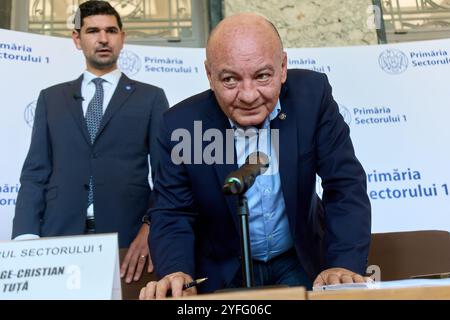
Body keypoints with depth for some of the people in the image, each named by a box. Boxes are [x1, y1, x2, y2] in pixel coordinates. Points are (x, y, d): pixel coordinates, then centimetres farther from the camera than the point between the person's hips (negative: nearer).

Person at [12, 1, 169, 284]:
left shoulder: (150, 97, 8)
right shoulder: (51, 98, 14)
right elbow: (35, 173, 9)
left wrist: (152, 228, -14)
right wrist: (26, 236, -5)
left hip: (129, 237, -1)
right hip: (59, 236, 2)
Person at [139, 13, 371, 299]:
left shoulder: (312, 95, -18)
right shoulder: (181, 124, -19)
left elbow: (346, 185, -16)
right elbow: (172, 216, -13)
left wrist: (345, 266, -30)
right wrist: (175, 274, -33)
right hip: (223, 272, -2)